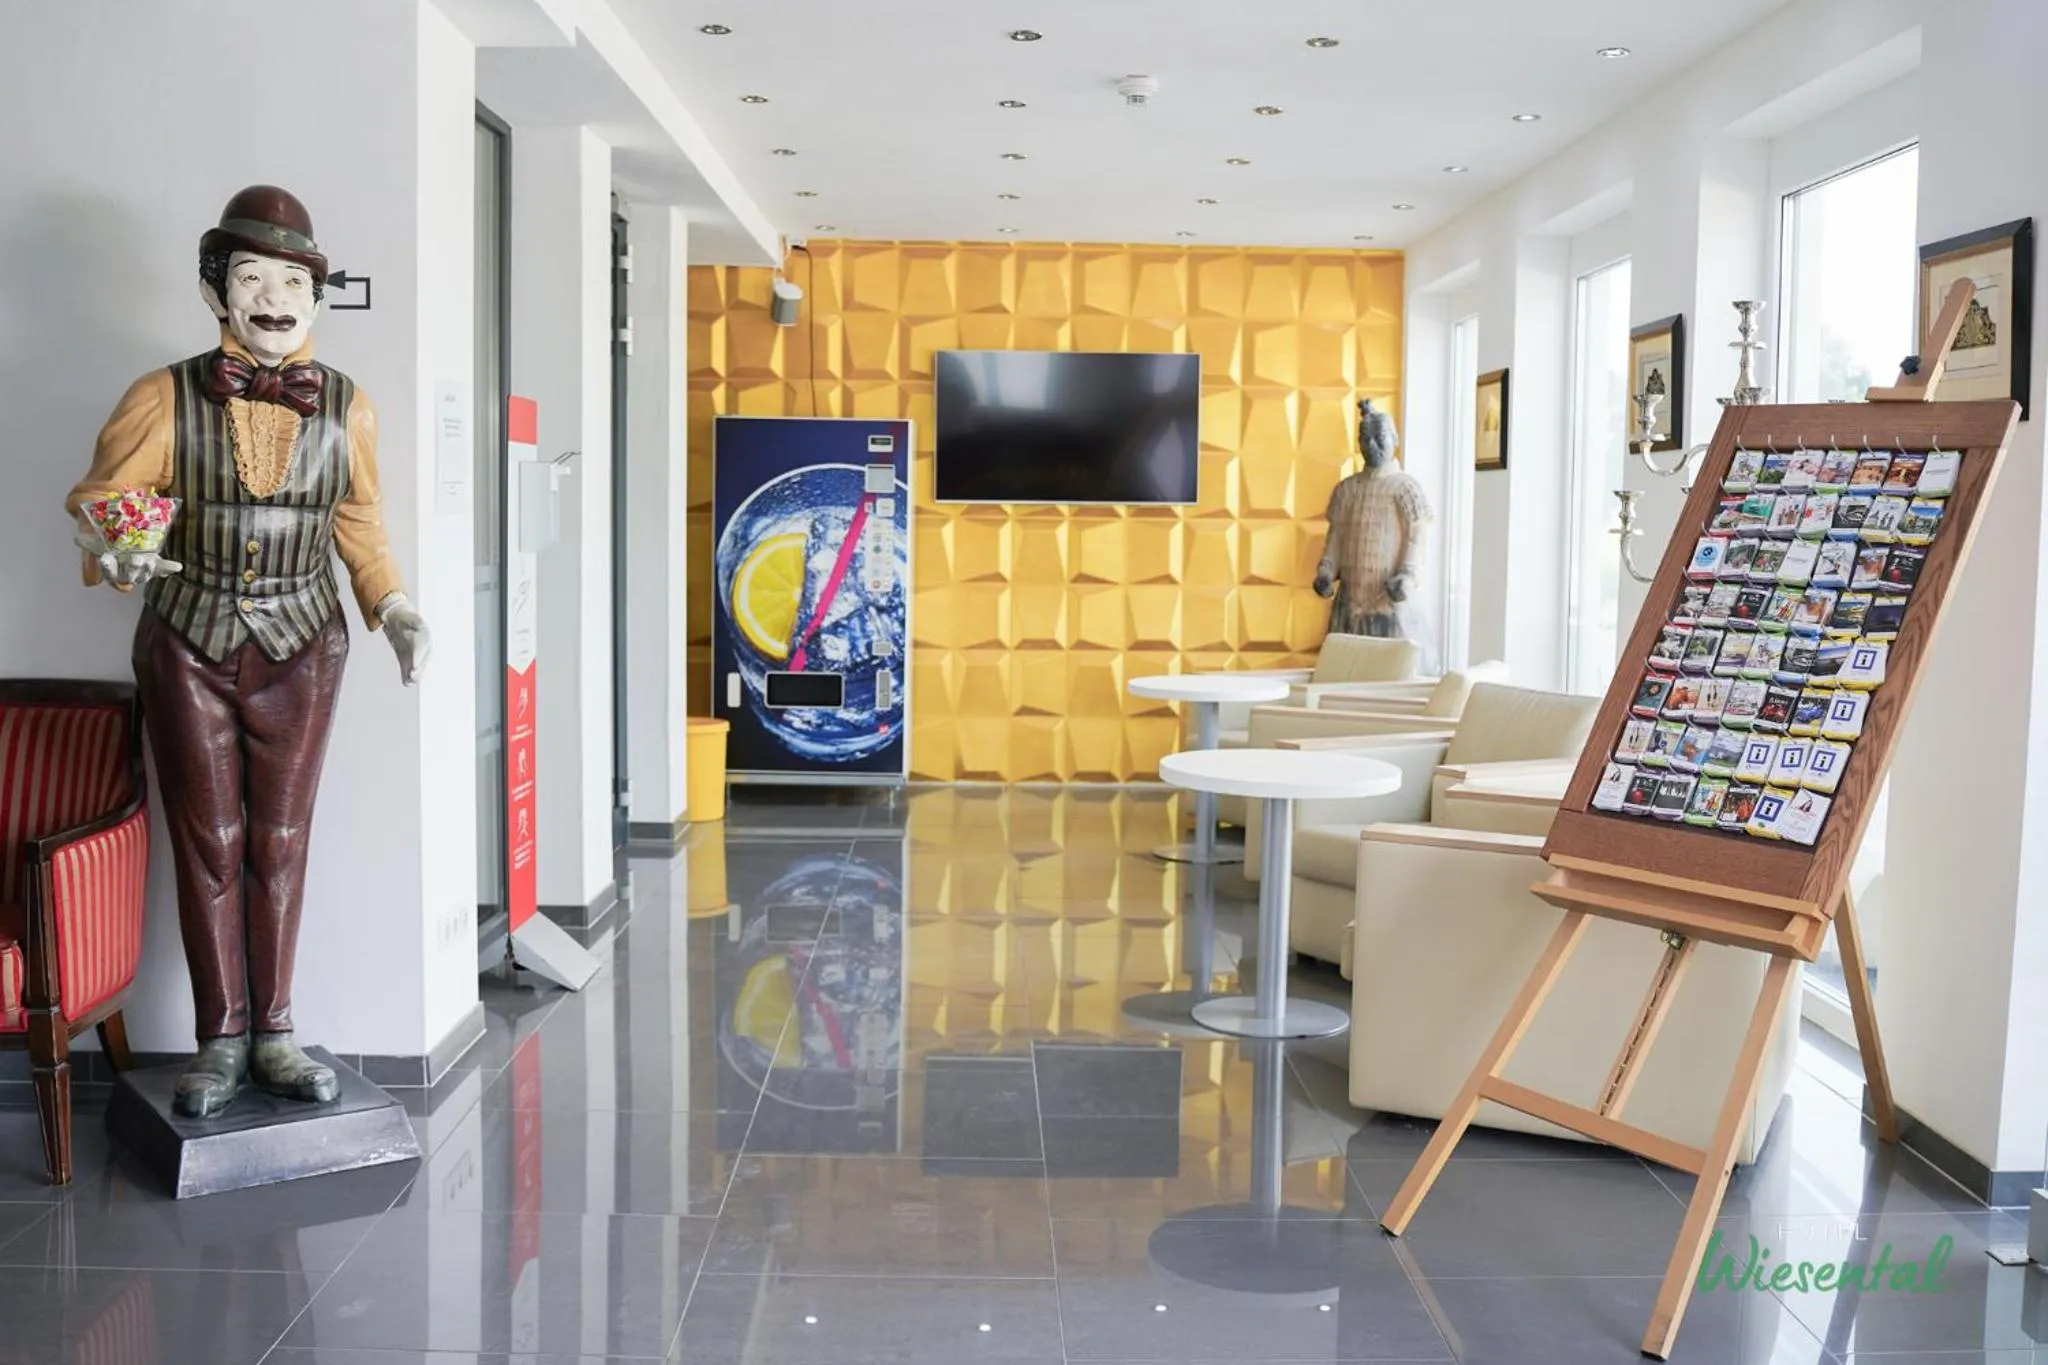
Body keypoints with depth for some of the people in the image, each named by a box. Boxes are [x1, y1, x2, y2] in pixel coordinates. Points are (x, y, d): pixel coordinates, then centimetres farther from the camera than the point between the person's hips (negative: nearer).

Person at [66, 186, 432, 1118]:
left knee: (281, 841, 7)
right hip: (188, 647, -1)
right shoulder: (165, 399, -7)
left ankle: (274, 1031, 19)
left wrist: (394, 610, -2)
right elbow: (95, 504, -3)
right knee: (208, 842, 5)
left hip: (299, 650, 1)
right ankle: (222, 1037, 17)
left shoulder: (346, 406, -1)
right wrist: (118, 558, -25)